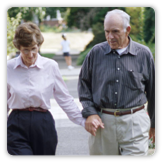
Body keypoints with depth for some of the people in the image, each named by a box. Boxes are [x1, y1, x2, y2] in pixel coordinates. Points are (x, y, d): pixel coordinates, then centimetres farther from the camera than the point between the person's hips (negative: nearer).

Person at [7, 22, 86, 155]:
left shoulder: (51, 66, 0)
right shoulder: (9, 68, 1)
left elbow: (64, 99, 4)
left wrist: (84, 121, -3)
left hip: (43, 125, 1)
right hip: (17, 127, -1)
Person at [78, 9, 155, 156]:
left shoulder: (144, 54, 3)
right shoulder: (96, 53, 4)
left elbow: (152, 91, 12)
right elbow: (84, 84, 12)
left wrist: (153, 123, 17)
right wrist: (89, 113, -1)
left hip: (134, 122, -1)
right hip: (103, 122, 1)